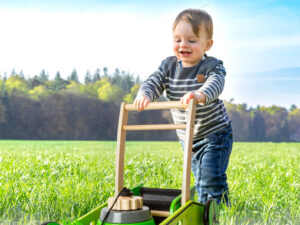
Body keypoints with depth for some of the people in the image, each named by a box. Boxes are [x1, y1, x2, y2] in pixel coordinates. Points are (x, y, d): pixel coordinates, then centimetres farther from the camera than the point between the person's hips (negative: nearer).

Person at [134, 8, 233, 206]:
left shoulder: (213, 66, -17)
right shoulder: (168, 66, -3)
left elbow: (215, 85, -37)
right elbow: (153, 82, -14)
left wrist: (200, 95, -60)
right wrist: (144, 95, -38)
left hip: (215, 134, -5)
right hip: (188, 138, 5)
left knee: (211, 176, -15)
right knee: (200, 179, 16)